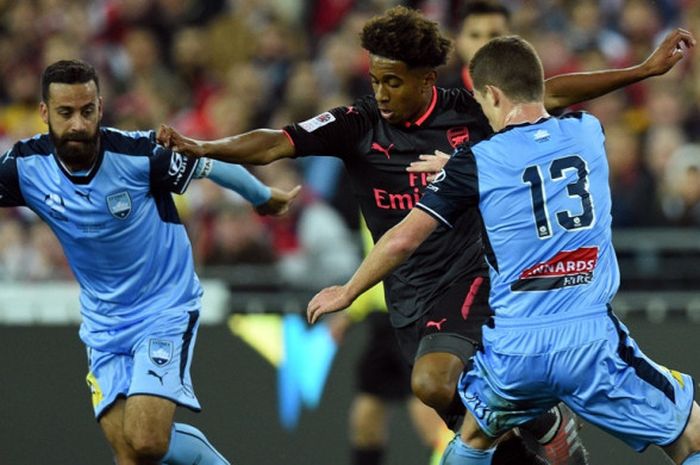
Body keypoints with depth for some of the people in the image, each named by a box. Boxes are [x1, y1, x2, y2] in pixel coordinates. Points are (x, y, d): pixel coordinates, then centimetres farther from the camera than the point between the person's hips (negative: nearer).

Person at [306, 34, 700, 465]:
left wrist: (347, 293, 15)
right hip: (593, 340, 0)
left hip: (513, 350, 0)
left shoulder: (477, 161, -2)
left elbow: (403, 240, -2)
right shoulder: (588, 132, 6)